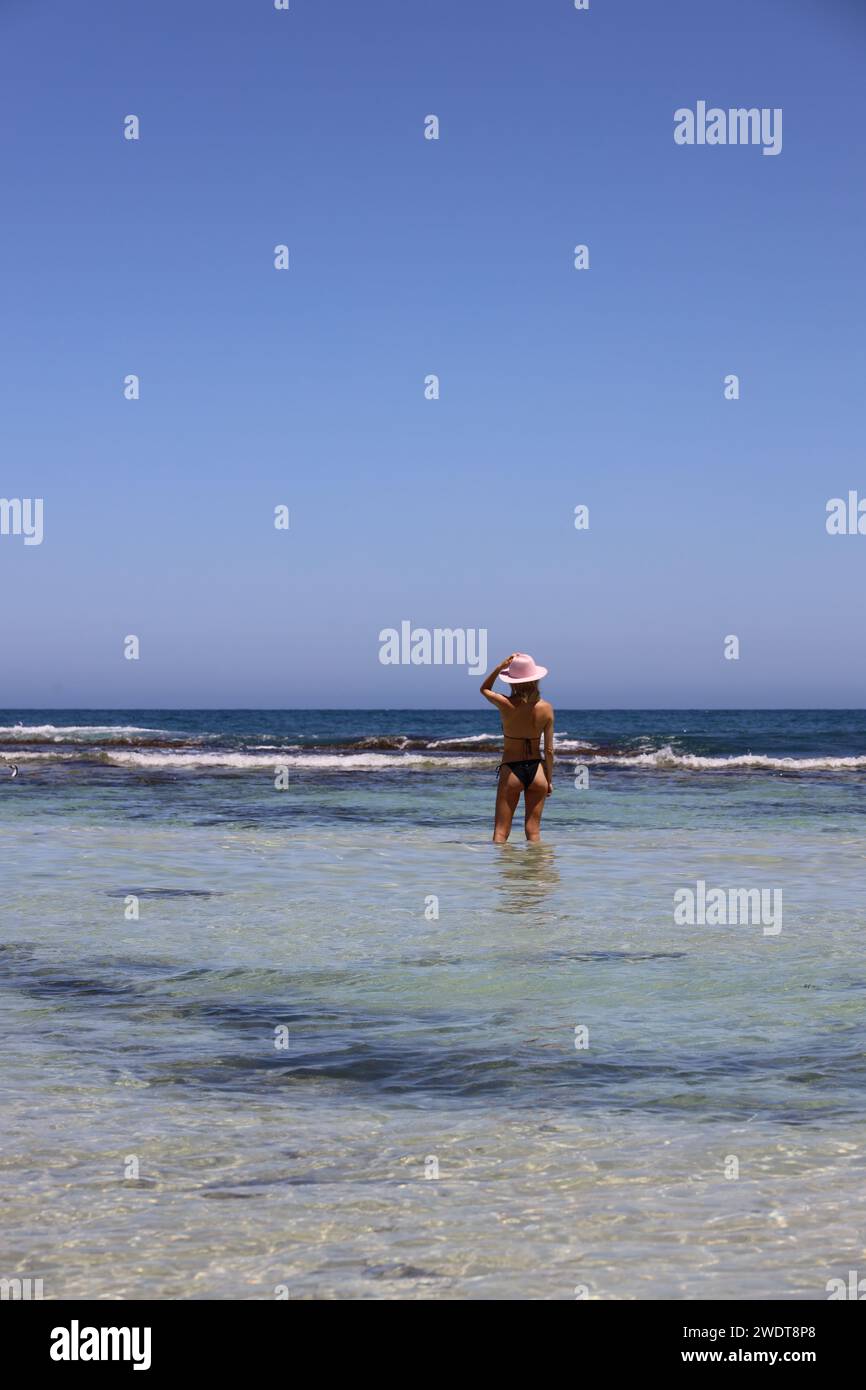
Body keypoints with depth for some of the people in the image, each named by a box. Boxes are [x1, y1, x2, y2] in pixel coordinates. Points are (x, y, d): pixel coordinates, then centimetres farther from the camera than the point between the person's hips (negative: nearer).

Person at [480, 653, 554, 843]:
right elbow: (549, 750, -2)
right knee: (533, 831, 9)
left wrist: (500, 666, 1)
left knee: (500, 832, 4)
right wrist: (549, 780, 9)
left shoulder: (505, 705, -12)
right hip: (536, 770, 2)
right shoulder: (546, 708, -6)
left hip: (511, 771, -2)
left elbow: (484, 689, 12)